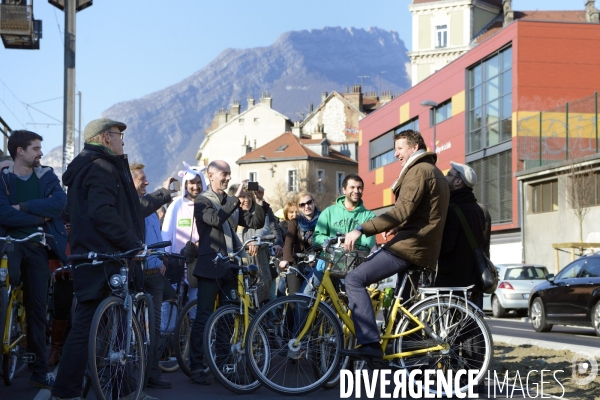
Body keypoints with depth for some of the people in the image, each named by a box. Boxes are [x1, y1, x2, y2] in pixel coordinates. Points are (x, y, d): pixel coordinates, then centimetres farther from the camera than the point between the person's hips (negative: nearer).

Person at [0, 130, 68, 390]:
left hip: (37, 246, 2)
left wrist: (23, 207, -14)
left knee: (37, 308, 5)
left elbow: (60, 202, -10)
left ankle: (40, 370, 10)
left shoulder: (47, 176, 9)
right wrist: (40, 216, -10)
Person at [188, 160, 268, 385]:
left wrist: (260, 203, -4)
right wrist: (236, 198, -24)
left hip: (230, 267, 7)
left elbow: (255, 223, 11)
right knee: (204, 317, -7)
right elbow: (216, 220, -22)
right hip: (210, 267, -6)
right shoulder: (203, 201, -2)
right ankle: (196, 367, -5)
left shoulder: (231, 203, 18)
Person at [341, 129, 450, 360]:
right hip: (424, 247, 11)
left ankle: (370, 344, -26)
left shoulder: (419, 170, -10)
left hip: (410, 245, -11)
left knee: (354, 279, -18)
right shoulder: (434, 172, 23)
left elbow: (401, 211, -24)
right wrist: (398, 228, 30)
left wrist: (361, 230, -27)